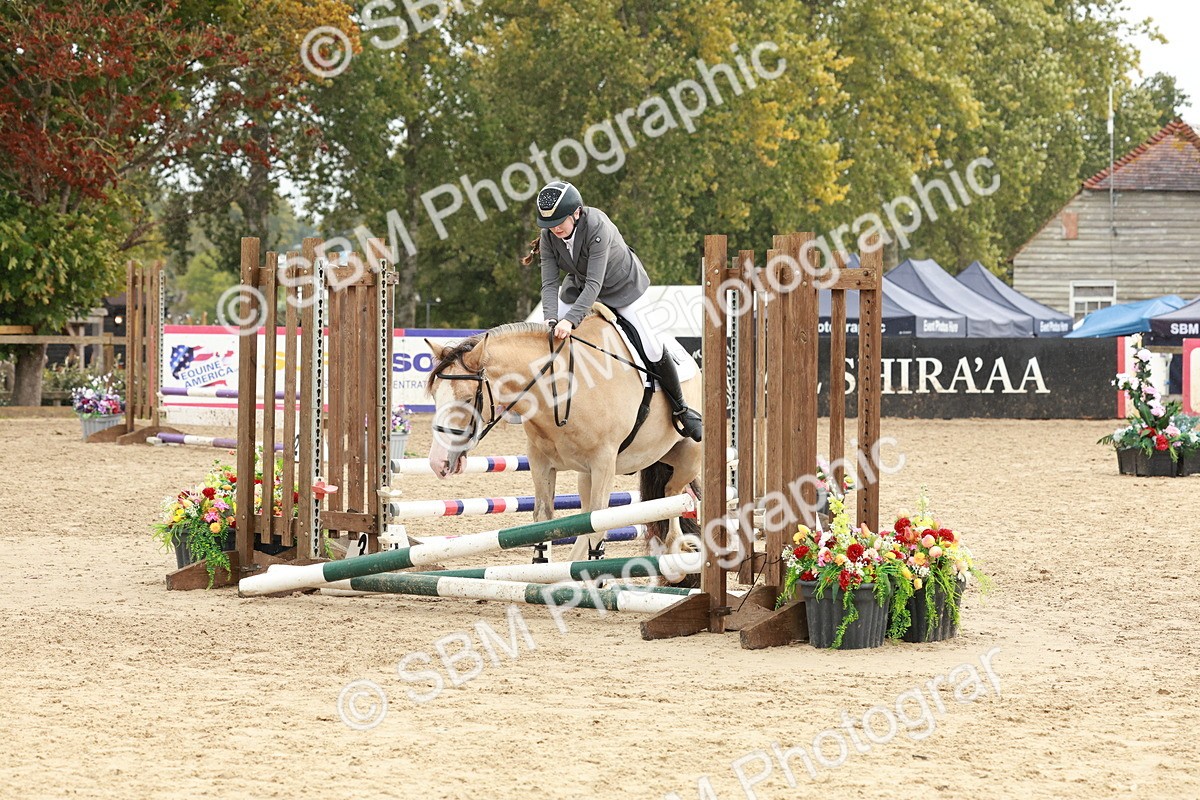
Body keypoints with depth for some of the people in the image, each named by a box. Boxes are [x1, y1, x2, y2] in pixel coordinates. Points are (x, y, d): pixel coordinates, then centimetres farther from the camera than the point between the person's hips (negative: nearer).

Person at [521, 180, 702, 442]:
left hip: (623, 287, -5)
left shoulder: (597, 227, -37)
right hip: (579, 287, 5)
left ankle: (680, 410, 10)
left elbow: (594, 284, -41)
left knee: (652, 349, -7)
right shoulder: (549, 237, -21)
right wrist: (552, 321, -41)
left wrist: (570, 320, -50)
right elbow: (549, 284, -23)